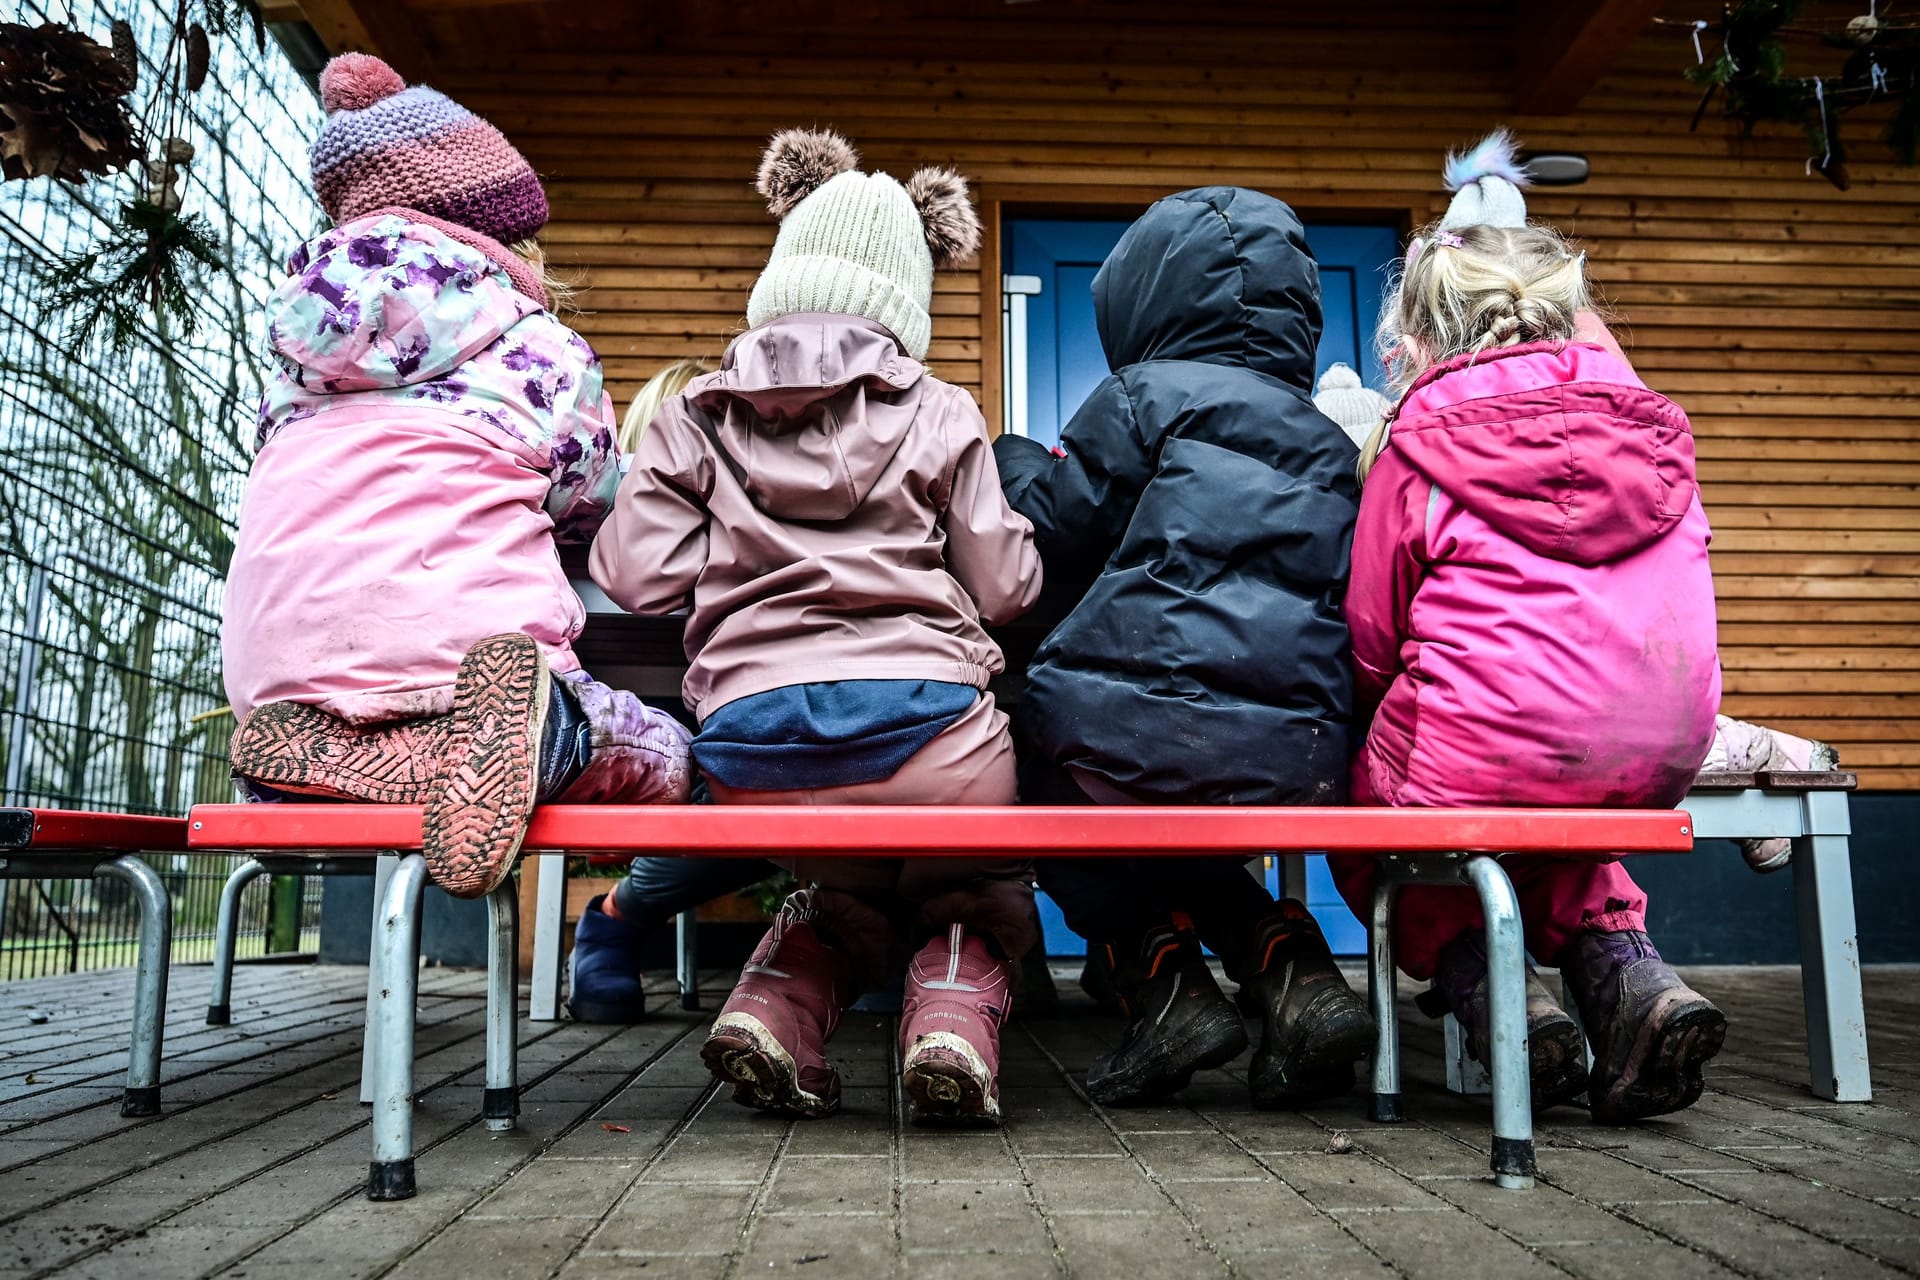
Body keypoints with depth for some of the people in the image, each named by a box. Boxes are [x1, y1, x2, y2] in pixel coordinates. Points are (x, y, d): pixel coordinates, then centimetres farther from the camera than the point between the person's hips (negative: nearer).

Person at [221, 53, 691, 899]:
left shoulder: (308, 333, 19)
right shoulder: (544, 352, 7)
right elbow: (594, 507, 19)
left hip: (277, 682, 5)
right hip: (456, 647, -4)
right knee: (663, 758, 17)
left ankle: (322, 754, -2)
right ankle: (504, 737, -16)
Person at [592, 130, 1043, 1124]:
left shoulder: (695, 414, 10)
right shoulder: (937, 415, 5)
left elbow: (635, 575, 4)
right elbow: (1005, 587, 5)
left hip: (751, 746, 2)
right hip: (922, 723, -2)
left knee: (843, 886, 33)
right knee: (975, 893, 29)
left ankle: (780, 1002, 6)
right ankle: (951, 1013, 0)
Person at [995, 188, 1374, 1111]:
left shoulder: (1145, 397, 2)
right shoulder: (1327, 446, 20)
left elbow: (1050, 540, 5)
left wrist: (1013, 464, 26)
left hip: (1128, 738, -5)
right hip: (1295, 763, 6)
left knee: (1052, 790, 28)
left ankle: (1166, 983, 11)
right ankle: (1292, 971, 13)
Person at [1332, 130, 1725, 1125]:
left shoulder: (1418, 445, -4)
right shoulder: (1649, 426, 10)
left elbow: (1372, 642, 2)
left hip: (1482, 768, -5)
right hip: (1657, 763, 6)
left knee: (1359, 813, 25)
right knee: (1562, 816, 38)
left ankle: (1479, 981, 5)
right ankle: (1621, 965, 14)